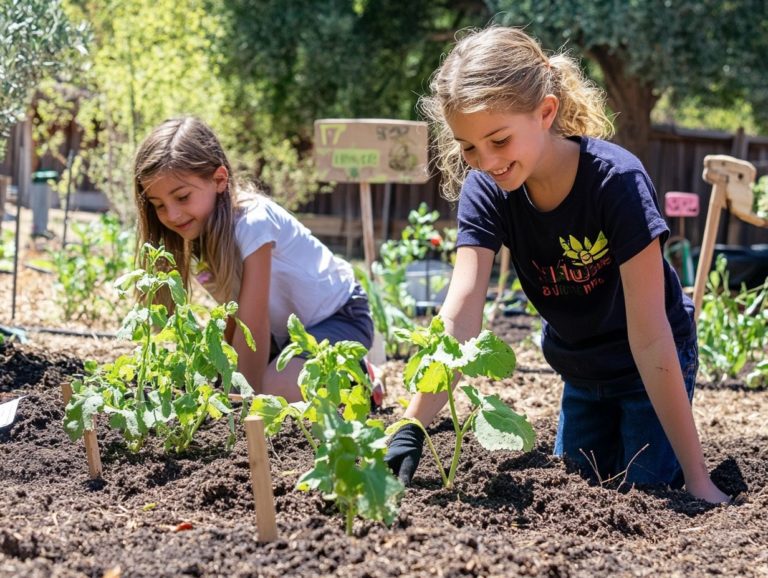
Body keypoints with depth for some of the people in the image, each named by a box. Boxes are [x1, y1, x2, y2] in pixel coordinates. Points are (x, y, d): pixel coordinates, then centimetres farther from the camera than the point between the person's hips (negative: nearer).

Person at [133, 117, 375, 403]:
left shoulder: (252, 221, -31)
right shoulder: (194, 233, -8)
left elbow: (252, 323, -31)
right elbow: (234, 315, -7)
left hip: (339, 317, -8)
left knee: (269, 396, -28)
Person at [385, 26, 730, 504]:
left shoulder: (616, 180, -32)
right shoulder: (485, 191, -19)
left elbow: (650, 338, -33)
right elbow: (459, 317, -30)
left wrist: (697, 480, -32)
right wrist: (411, 429, -43)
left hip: (653, 370, -5)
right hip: (580, 372, 5)